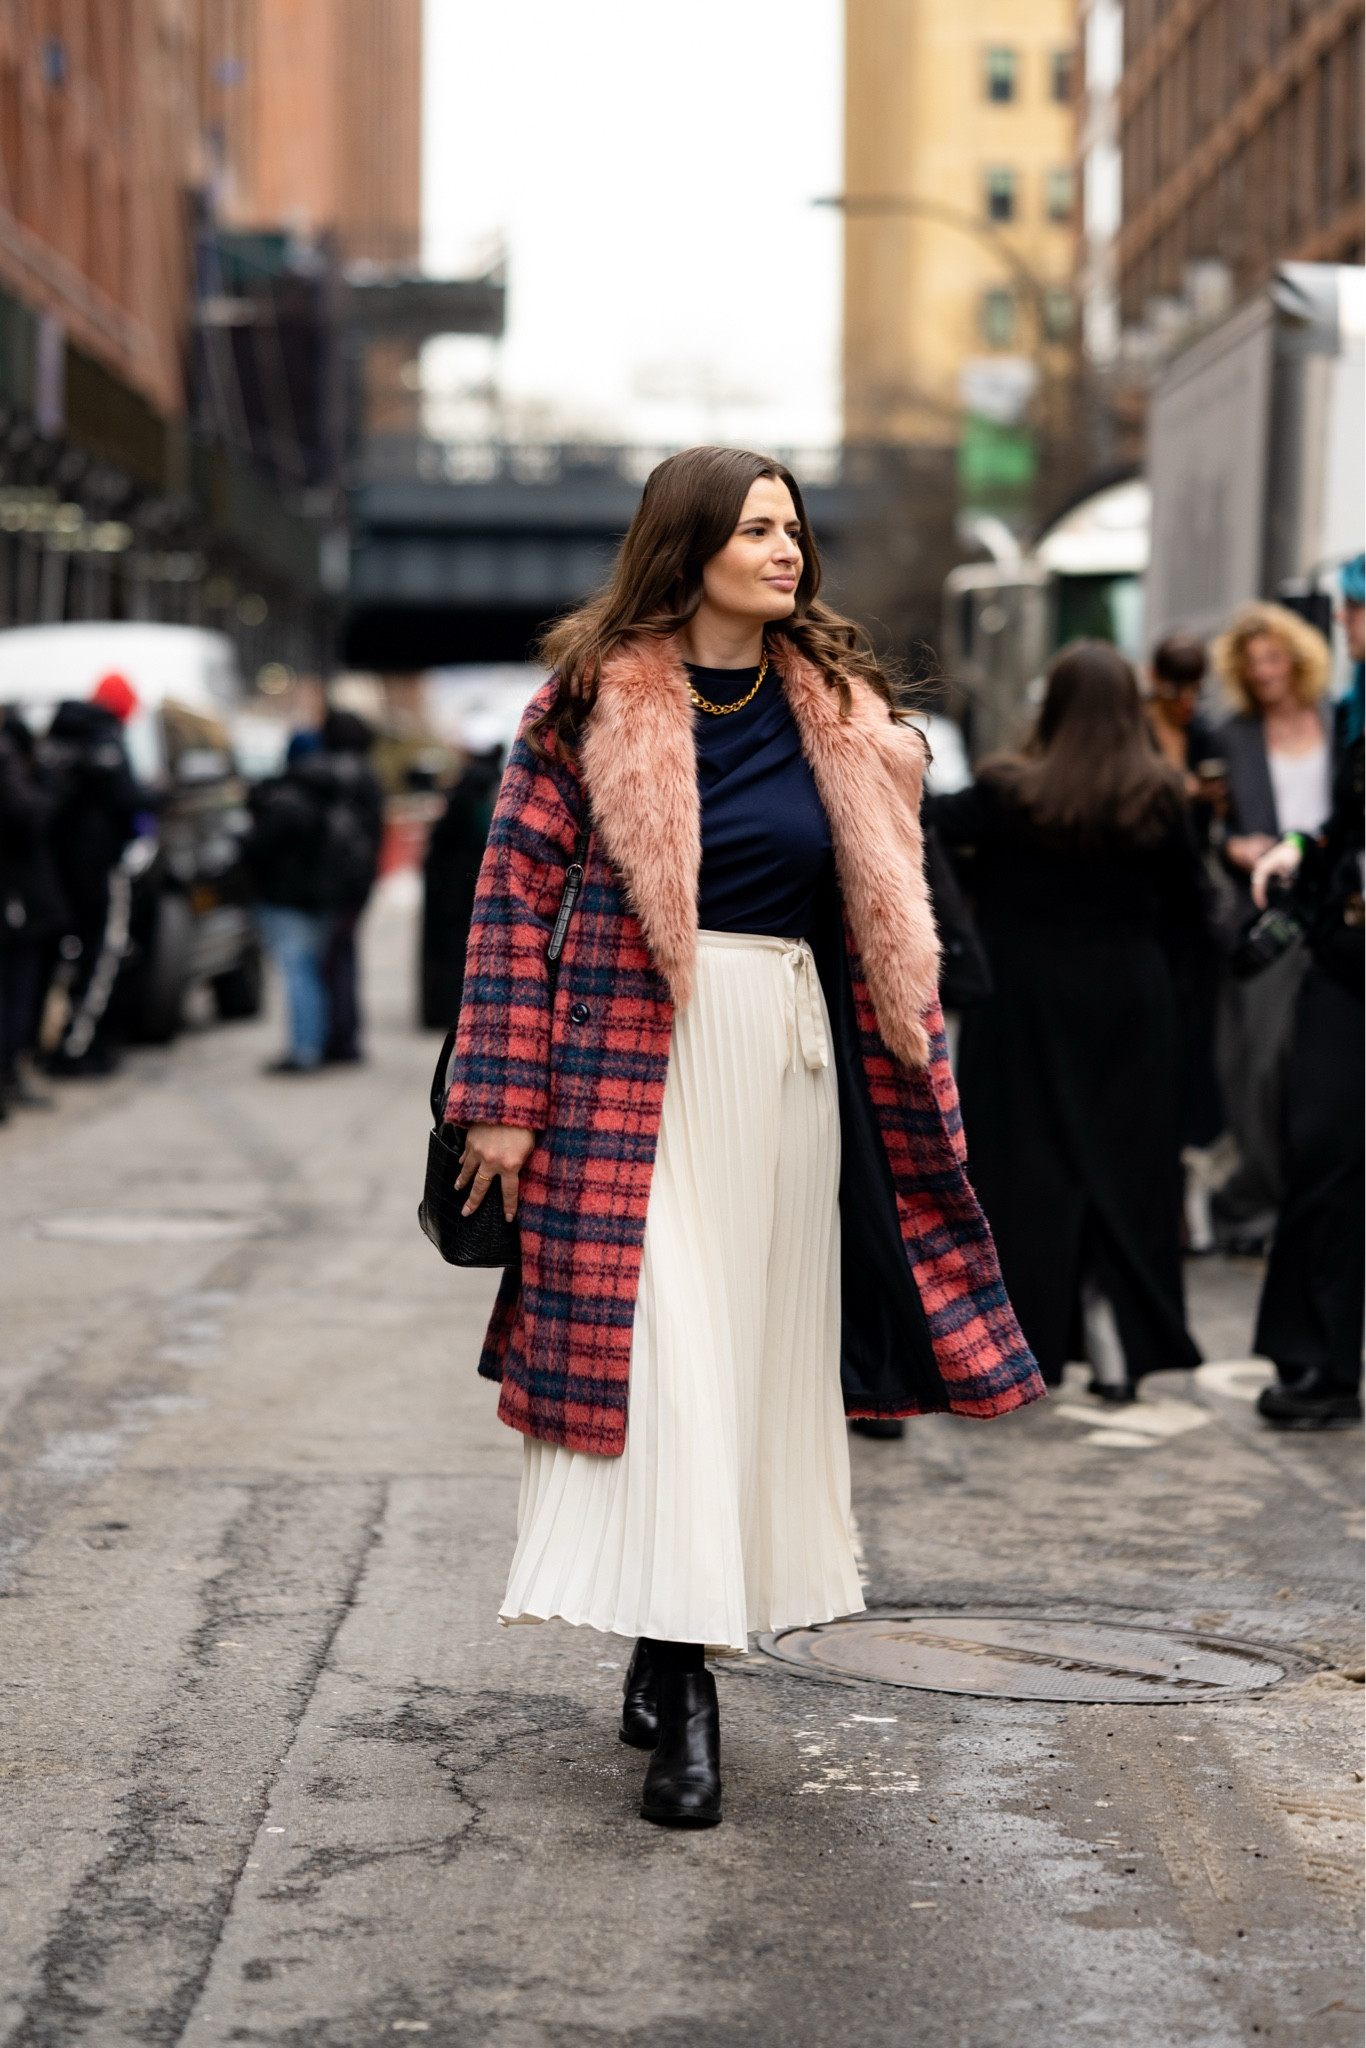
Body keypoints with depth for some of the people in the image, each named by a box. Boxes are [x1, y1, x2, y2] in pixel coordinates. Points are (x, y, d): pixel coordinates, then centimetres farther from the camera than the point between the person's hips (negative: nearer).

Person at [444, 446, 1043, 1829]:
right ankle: (679, 1679, -8)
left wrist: (915, 1081, 10)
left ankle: (672, 1648, 18)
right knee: (659, 1349, -10)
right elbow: (515, 892, -4)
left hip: (793, 1056, 5)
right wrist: (503, 1098, -10)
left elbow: (882, 915, 15)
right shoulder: (597, 699, -3)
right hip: (639, 1057, -5)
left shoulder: (837, 713, 10)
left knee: (763, 1351, 7)